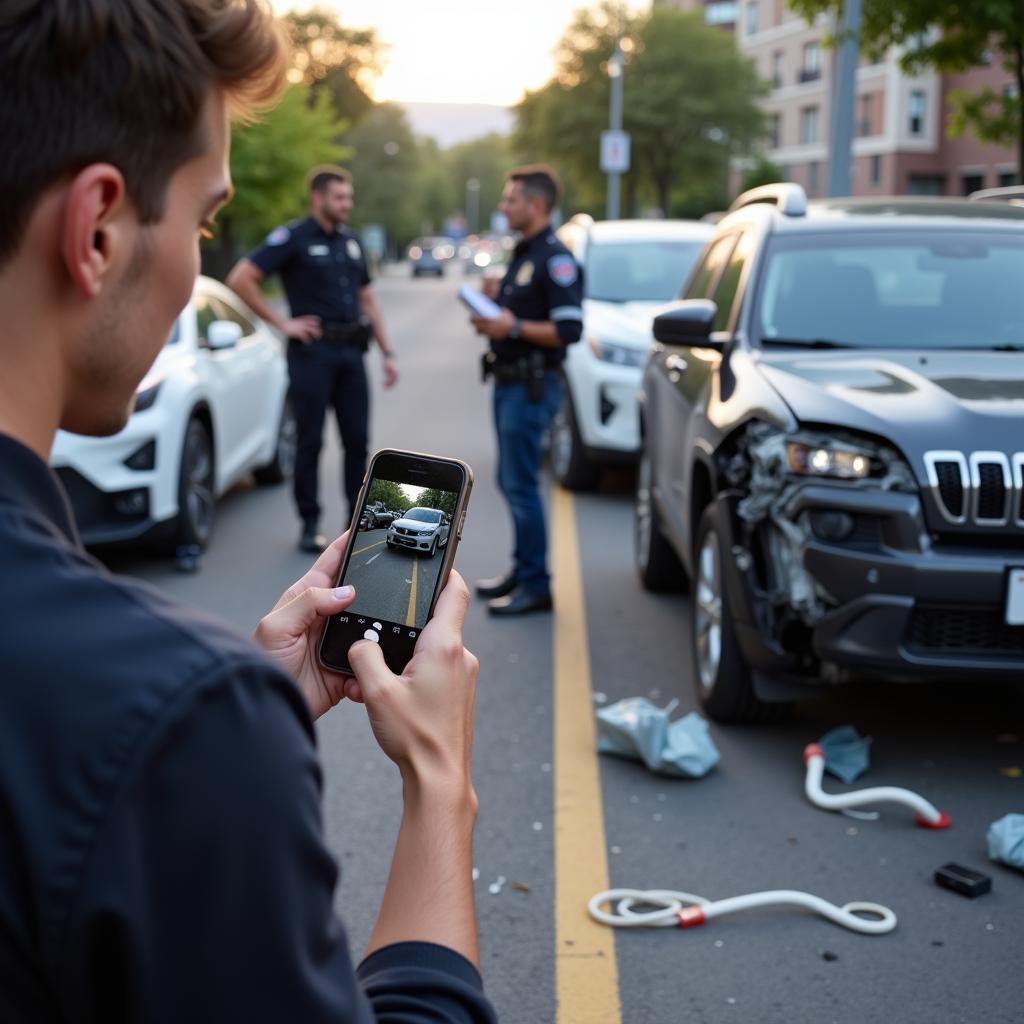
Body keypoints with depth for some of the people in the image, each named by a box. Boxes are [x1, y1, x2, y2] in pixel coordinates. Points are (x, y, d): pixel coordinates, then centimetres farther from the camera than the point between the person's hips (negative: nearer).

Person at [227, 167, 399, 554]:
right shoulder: (293, 238, -6)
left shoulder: (352, 242, 14)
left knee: (357, 439, 7)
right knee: (310, 440, 2)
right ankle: (310, 524, 10)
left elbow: (367, 299, 19)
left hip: (351, 351, 6)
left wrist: (387, 353, 13)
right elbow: (240, 279, -13)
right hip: (312, 350, -5)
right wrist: (282, 323, -11)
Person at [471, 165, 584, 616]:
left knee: (521, 484, -7)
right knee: (511, 481, 15)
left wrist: (513, 328, -22)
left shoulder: (555, 259, -15)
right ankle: (522, 567, 26)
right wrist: (494, 318, 9)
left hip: (531, 387, -10)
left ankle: (536, 585, 0)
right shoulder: (522, 253, 16)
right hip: (508, 381, 10)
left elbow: (568, 329, -22)